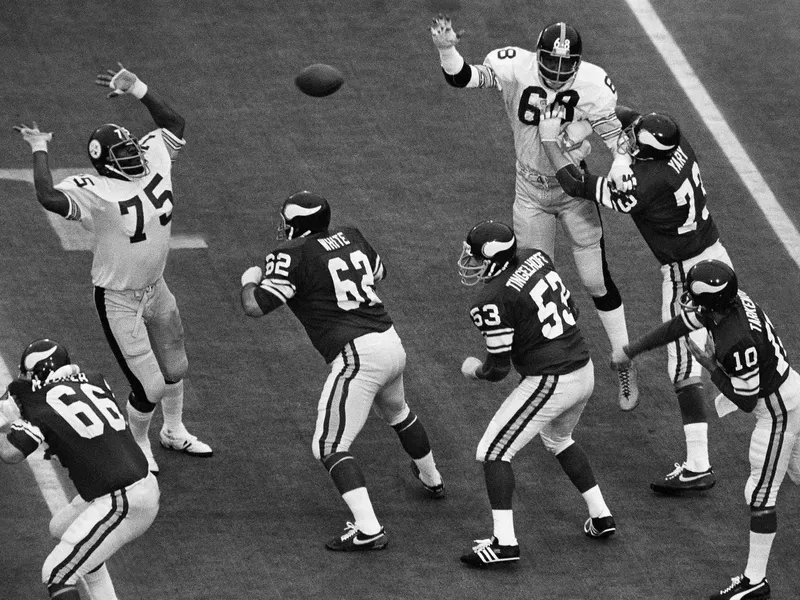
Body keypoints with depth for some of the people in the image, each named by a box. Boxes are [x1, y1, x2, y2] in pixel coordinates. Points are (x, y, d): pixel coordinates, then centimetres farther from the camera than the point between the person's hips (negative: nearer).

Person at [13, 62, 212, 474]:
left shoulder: (154, 158, -8)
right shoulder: (94, 192, -28)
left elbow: (174, 124, 10)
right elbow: (49, 197, -44)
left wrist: (140, 92, -1)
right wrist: (40, 151, -33)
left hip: (155, 289, 7)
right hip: (119, 300, -7)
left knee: (174, 367, 24)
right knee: (149, 386, -2)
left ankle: (174, 431, 50)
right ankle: (137, 445, 27)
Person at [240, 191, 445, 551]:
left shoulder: (292, 255, -10)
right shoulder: (349, 237, 11)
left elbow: (255, 307, -12)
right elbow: (378, 272, 30)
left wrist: (249, 280, 9)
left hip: (357, 355, -8)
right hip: (391, 342, 8)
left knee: (330, 448, -4)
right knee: (396, 413, 36)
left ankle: (368, 529, -18)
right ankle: (432, 480, 58)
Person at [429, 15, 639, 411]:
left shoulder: (592, 83, -21)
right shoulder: (515, 68, -23)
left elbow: (612, 129, -11)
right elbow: (463, 78, -30)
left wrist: (620, 161, -31)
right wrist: (446, 50, -51)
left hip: (576, 190, -1)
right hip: (531, 194, 1)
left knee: (598, 281, 7)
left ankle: (624, 364, 25)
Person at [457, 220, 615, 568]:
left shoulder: (493, 301, -19)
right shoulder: (536, 258, 3)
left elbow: (498, 368, -12)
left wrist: (474, 371, 8)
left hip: (549, 383, -9)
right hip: (584, 371, 9)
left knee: (493, 452, 2)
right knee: (558, 438, 34)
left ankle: (504, 542, -6)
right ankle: (600, 517, 34)